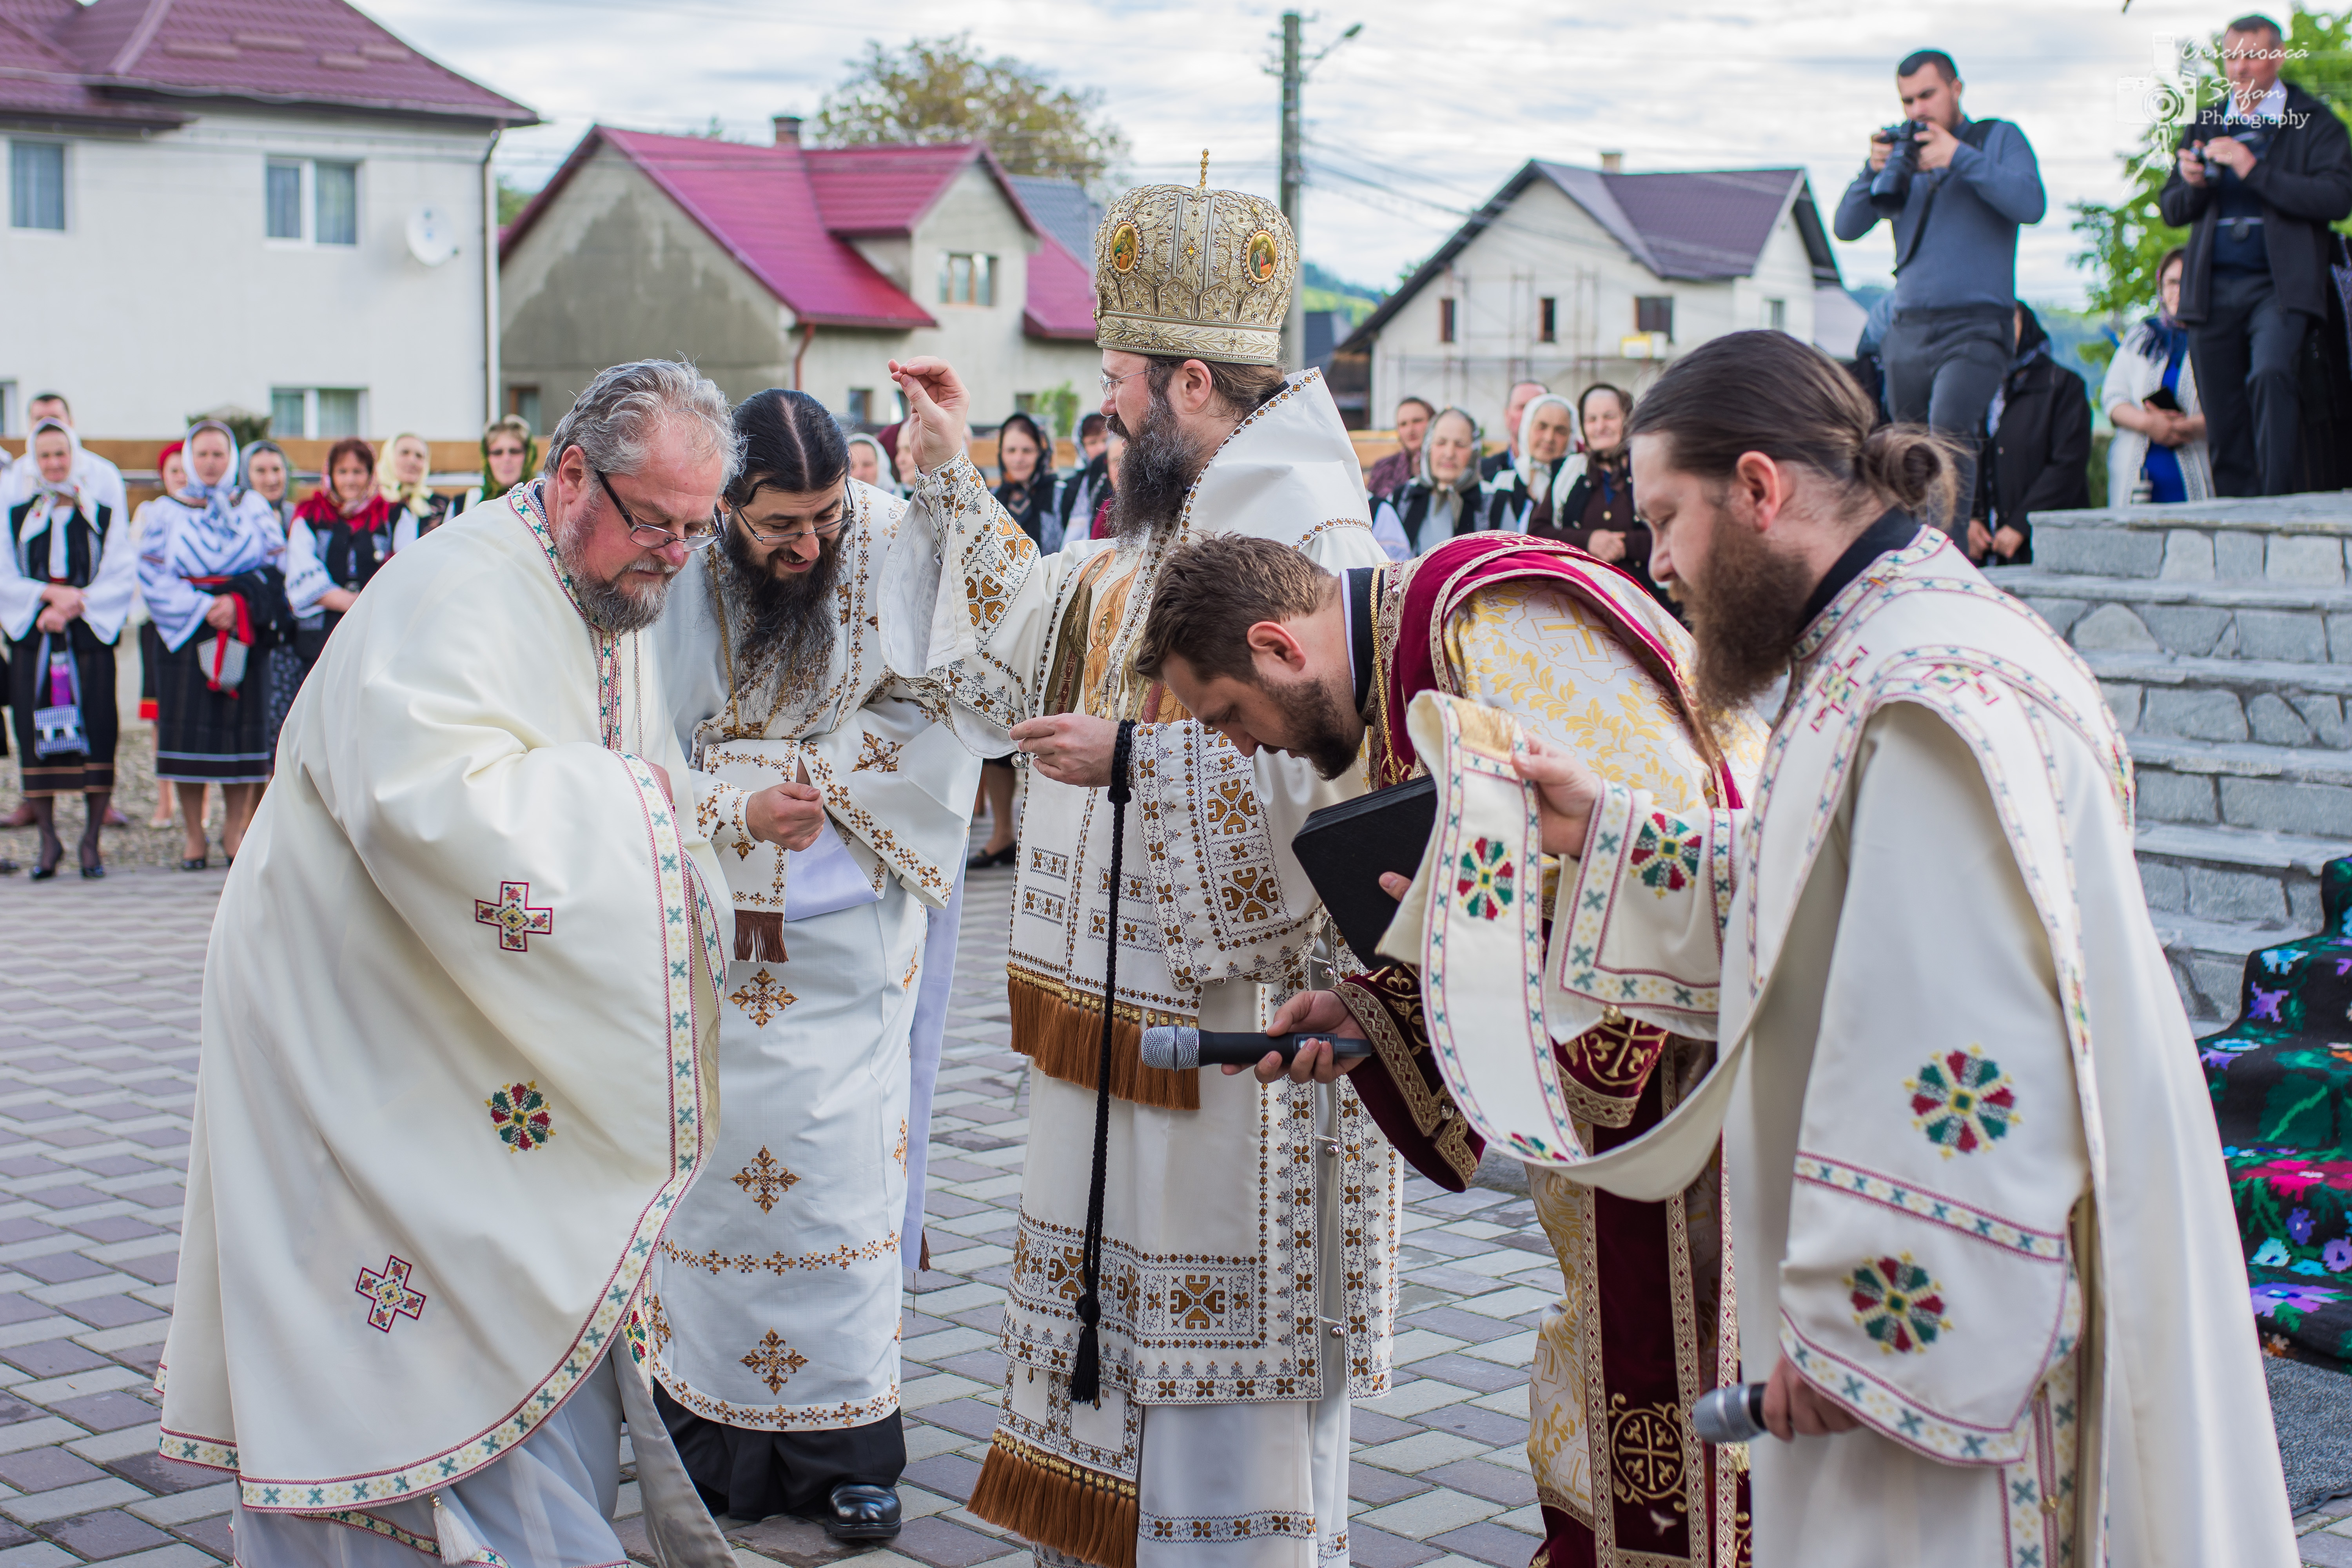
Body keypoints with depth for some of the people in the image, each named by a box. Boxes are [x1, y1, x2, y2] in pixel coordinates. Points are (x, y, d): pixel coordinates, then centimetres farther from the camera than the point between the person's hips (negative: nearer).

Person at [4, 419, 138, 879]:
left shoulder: (105, 517, 8)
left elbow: (121, 579, -2)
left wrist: (73, 607, -14)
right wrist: (48, 594, -13)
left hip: (90, 640, -1)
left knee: (94, 735, -6)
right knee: (38, 738, -1)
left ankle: (91, 840, 2)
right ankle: (48, 839, 8)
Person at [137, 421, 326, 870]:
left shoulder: (254, 508, 10)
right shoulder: (167, 511, 7)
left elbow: (279, 566, 3)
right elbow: (153, 576, -2)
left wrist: (241, 603, -13)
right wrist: (202, 608, -12)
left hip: (245, 631, 1)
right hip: (185, 632, -1)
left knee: (242, 729, -3)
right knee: (188, 730, -5)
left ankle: (235, 830, 7)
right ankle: (194, 837, 1)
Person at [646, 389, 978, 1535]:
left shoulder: (894, 547, -6)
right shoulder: (673, 579, -8)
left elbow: (935, 704, -4)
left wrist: (819, 778, -11)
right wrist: (740, 813, -18)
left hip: (847, 935, 0)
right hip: (711, 927, 0)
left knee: (841, 1171, 1)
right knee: (711, 1167, 4)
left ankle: (848, 1442, 11)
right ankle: (712, 1434, 15)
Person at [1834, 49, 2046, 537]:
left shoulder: (1999, 138, 7)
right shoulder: (1903, 153, 17)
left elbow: (2032, 204, -10)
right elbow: (1848, 227, 9)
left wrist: (1960, 158, -14)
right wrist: (1873, 171, -8)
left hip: (1974, 326, -5)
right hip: (1907, 328, 5)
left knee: (1950, 429, -25)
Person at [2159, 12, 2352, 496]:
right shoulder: (2204, 126, 17)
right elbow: (2171, 211, 17)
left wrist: (2255, 171, -16)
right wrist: (2193, 184, -6)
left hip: (2277, 284, -4)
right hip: (2215, 288, 4)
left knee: (2271, 376, -27)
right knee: (2224, 417, 1)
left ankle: (2277, 504, -26)